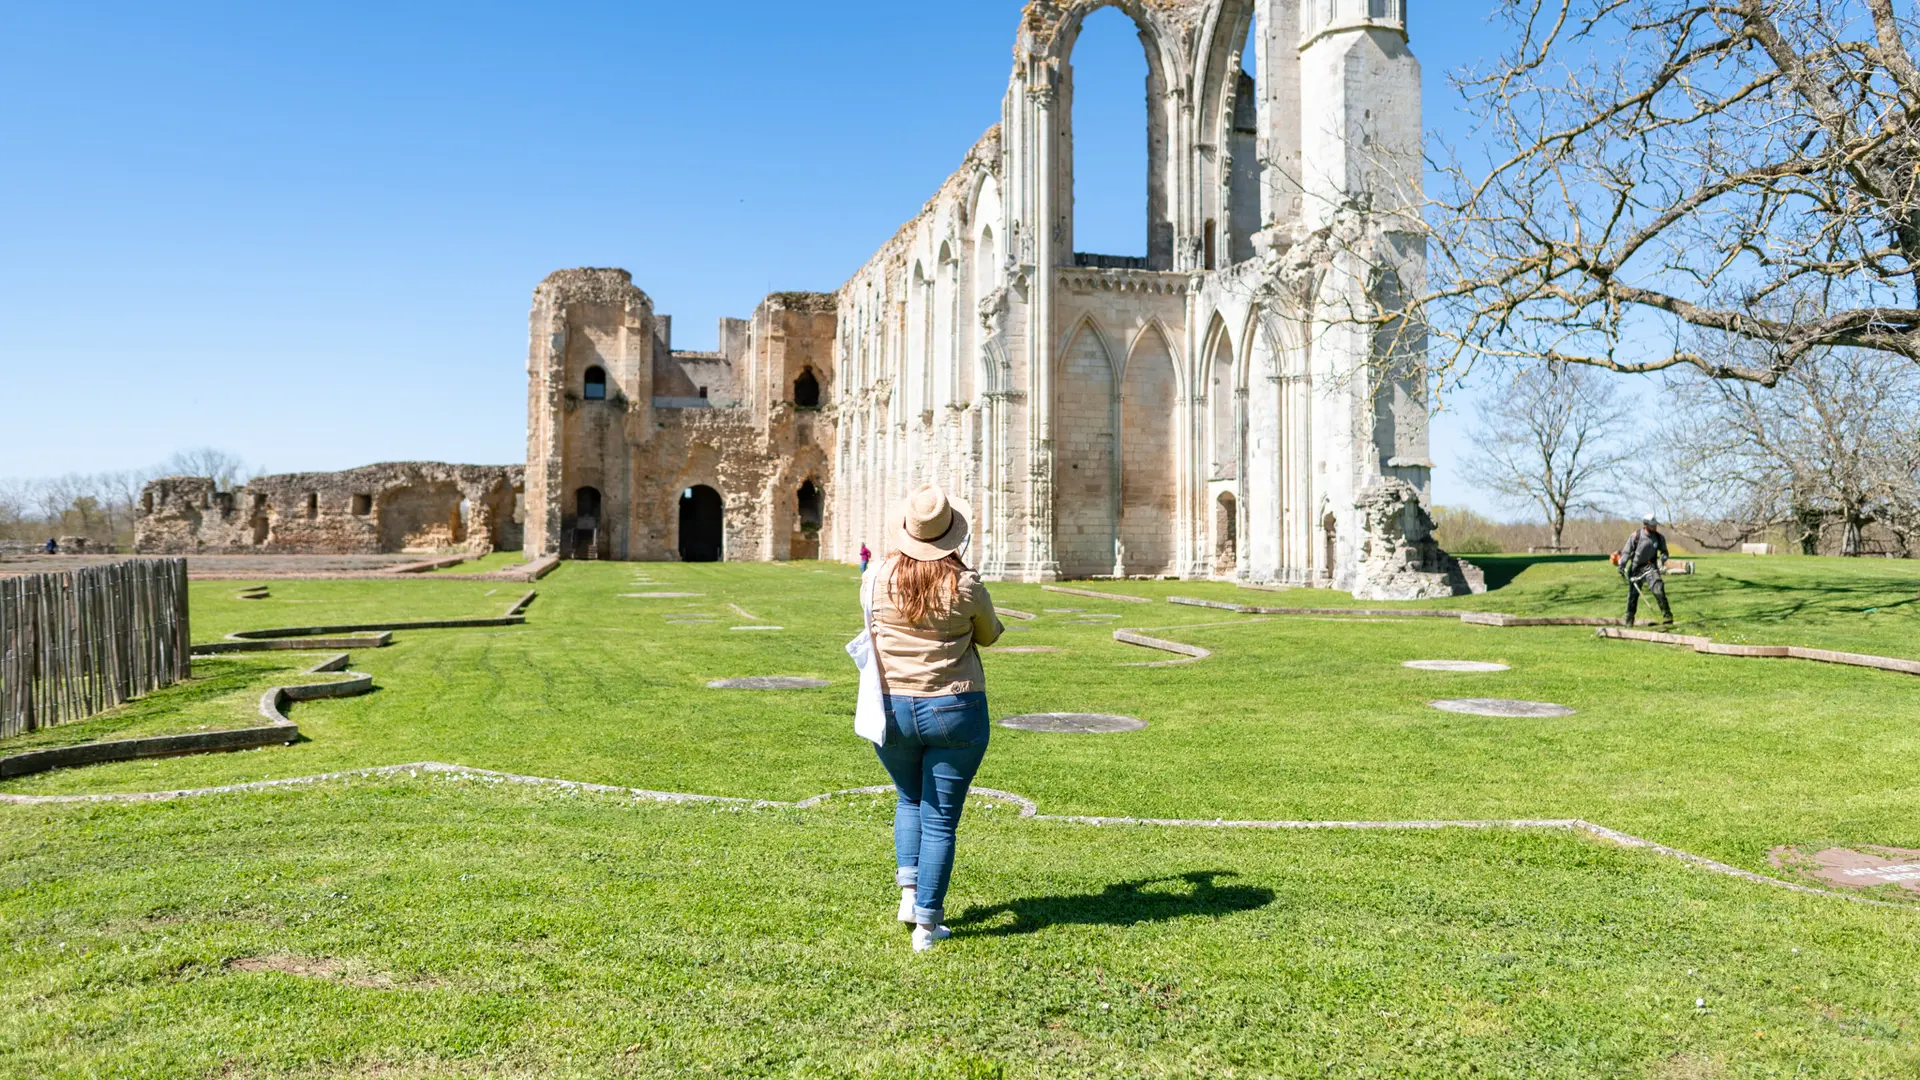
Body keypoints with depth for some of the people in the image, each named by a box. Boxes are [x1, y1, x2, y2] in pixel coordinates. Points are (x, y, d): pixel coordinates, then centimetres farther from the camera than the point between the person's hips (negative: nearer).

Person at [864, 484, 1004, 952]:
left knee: (910, 799, 27)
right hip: (954, 711, -2)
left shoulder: (879, 578, -6)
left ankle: (909, 889, 14)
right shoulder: (966, 586, -12)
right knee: (940, 819, 7)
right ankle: (926, 924, 9)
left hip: (892, 709, 3)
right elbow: (989, 635, 7)